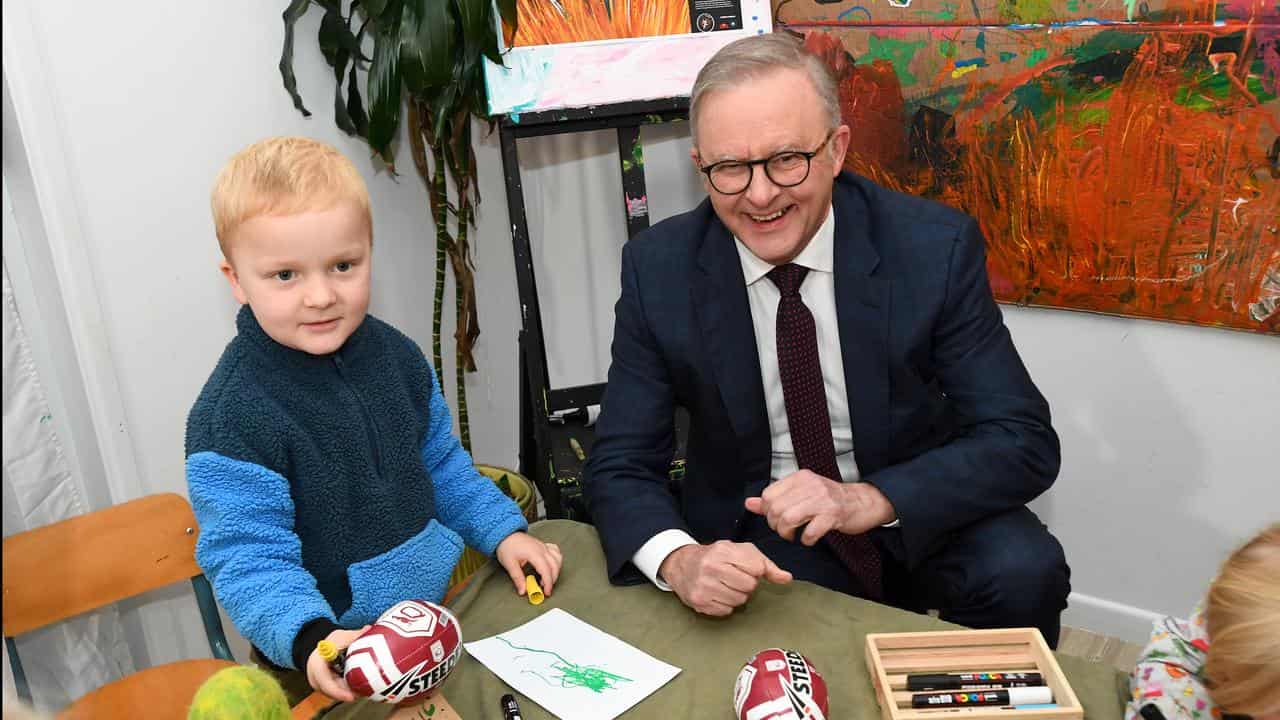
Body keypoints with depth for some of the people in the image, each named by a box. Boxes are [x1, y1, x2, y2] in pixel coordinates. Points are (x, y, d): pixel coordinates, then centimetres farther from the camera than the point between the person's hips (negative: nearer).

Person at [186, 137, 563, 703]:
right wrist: (307, 637, -34)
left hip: (438, 603, 3)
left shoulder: (396, 355, 3)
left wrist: (501, 530, 8)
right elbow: (248, 558, -19)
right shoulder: (231, 418, -17)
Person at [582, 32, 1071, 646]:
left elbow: (1025, 443, -13)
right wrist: (678, 559, -30)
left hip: (917, 518, 1)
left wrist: (870, 499, -30)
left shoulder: (934, 246, -15)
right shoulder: (657, 270, -12)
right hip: (756, 534, 0)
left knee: (1025, 572, -27)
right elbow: (620, 467, -8)